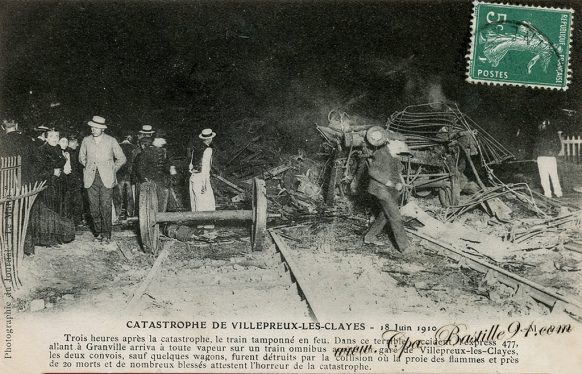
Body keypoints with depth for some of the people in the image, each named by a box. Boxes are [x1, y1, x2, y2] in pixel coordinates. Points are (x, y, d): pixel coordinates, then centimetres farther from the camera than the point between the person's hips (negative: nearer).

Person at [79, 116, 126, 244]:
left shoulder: (111, 141, 1)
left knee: (106, 207, -8)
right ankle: (98, 233, 11)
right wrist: (89, 167, 12)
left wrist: (112, 170, 4)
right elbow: (81, 158, 23)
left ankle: (106, 234, -2)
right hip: (91, 179, 2)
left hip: (106, 179, -2)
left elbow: (121, 159, 10)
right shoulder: (86, 141, 7)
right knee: (94, 208, 1)